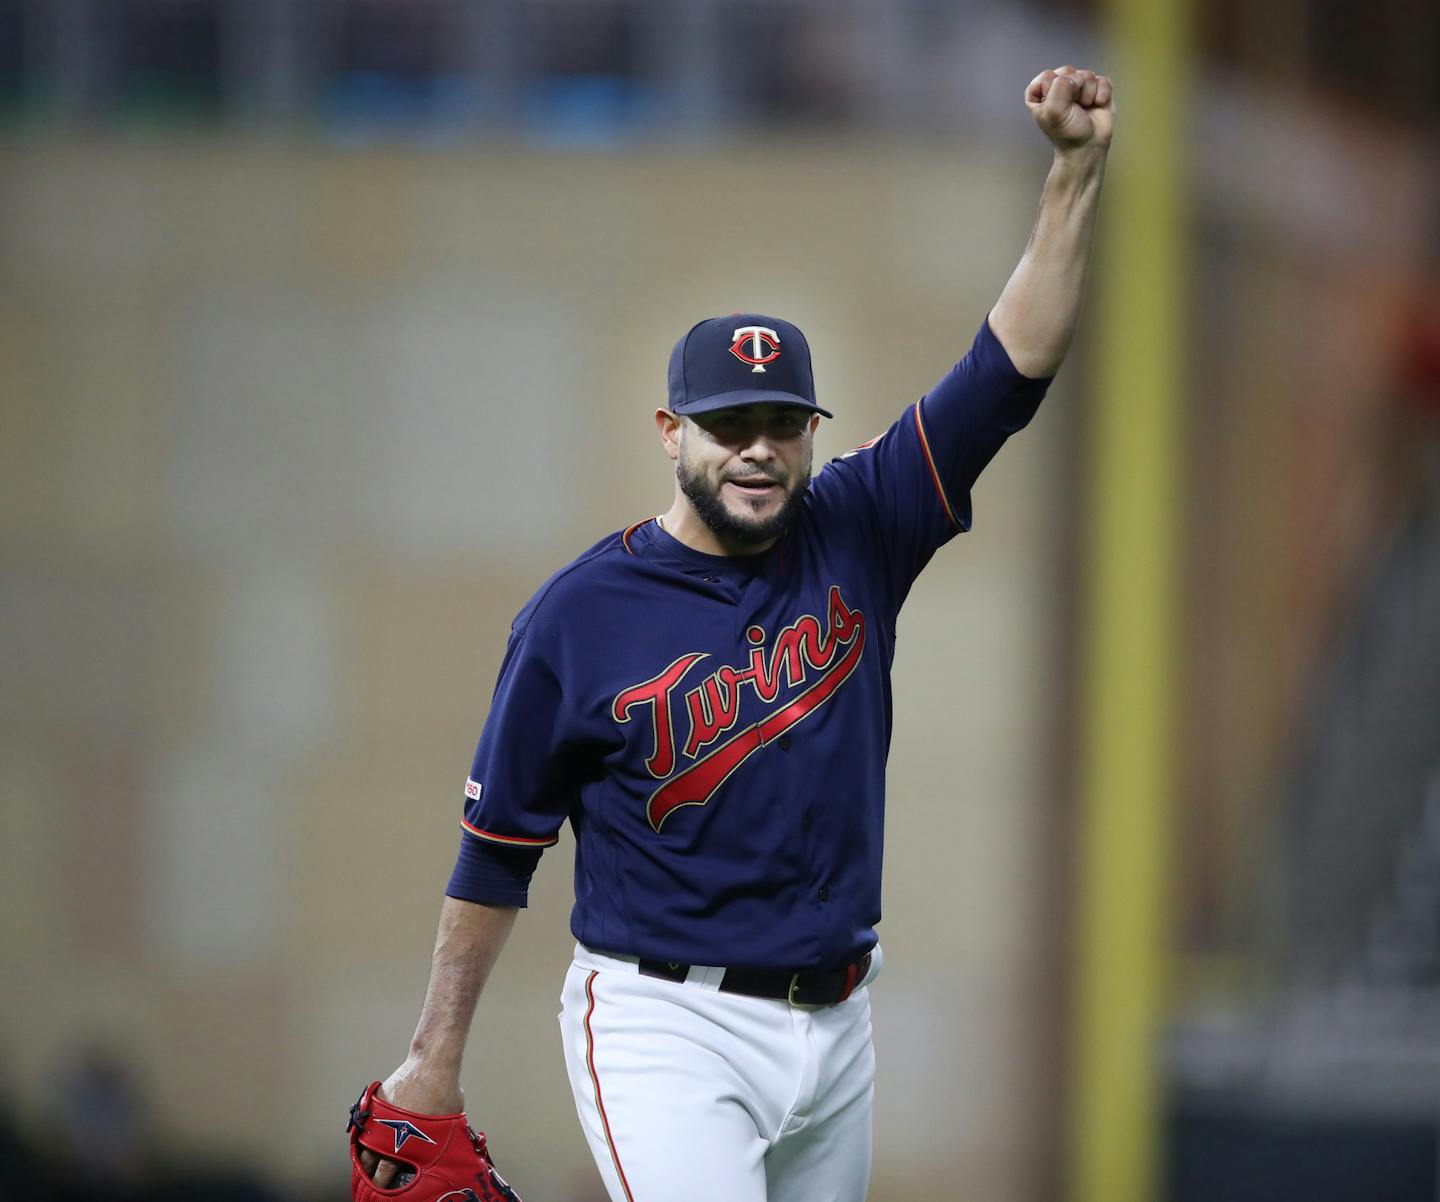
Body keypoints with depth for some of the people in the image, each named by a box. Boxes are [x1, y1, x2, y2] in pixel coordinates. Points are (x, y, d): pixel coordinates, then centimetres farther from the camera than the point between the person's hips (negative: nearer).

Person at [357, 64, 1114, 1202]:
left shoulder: (854, 535, 3)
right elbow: (497, 850, 1)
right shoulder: (581, 613, -6)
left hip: (835, 1025, 5)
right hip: (668, 1032, -5)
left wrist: (1078, 169, -14)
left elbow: (1011, 368, -3)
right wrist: (434, 1060, 3)